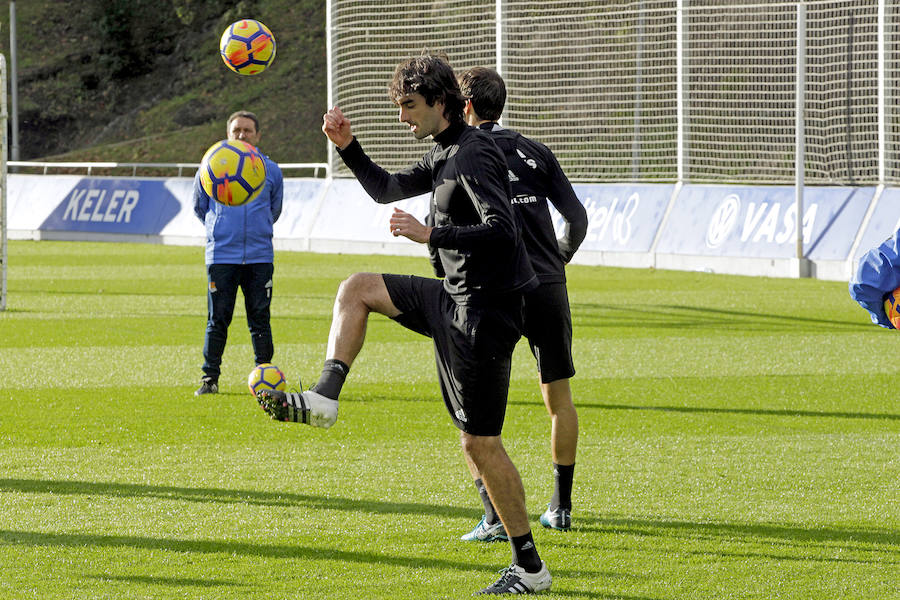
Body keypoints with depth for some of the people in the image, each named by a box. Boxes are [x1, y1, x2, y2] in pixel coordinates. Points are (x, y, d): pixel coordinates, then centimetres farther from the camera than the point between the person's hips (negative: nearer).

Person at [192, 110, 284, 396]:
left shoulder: (271, 171, 7)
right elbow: (199, 207, 19)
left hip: (259, 256, 1)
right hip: (221, 255, -1)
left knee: (260, 319, 2)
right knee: (217, 319, -1)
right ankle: (210, 377, 5)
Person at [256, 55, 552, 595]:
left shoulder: (476, 156, -18)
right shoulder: (444, 154, 13)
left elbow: (501, 231, -28)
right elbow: (387, 189, 26)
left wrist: (431, 234, -27)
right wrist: (348, 146, 12)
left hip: (484, 313, -10)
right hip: (455, 300, 10)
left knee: (481, 443, -6)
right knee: (357, 289, 13)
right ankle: (325, 399, 6)